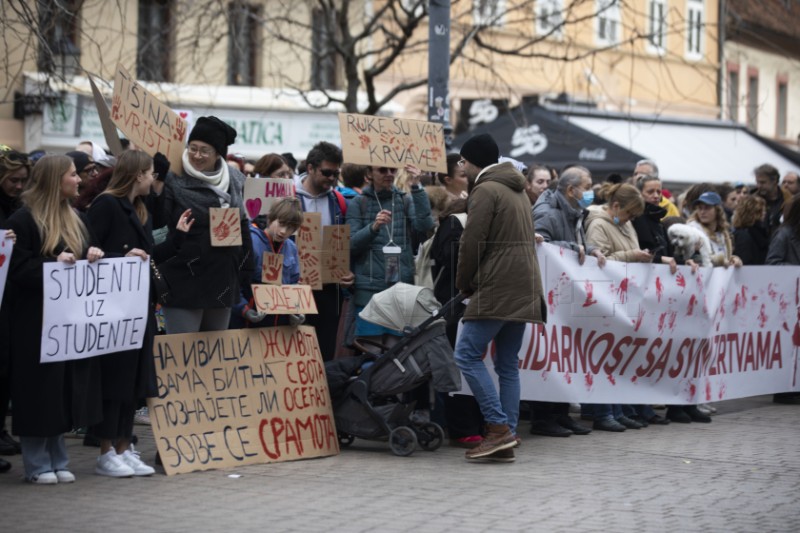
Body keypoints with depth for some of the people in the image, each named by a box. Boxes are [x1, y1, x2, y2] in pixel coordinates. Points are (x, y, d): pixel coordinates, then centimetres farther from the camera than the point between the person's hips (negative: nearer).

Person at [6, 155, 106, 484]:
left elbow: (89, 258, 21)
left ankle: (57, 461, 17)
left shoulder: (77, 220, 15)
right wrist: (53, 263, -23)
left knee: (66, 390, 8)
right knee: (39, 390, -3)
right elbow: (17, 271, -12)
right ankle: (37, 465, 6)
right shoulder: (24, 220, -8)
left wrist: (94, 257, -1)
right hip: (36, 320, -7)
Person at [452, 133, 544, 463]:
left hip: (497, 288, -9)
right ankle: (506, 440, 6)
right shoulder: (517, 190, 22)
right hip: (524, 288, 9)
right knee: (508, 364, 8)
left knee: (468, 354, -8)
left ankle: (498, 426, -14)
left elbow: (471, 243, -12)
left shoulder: (485, 190, -8)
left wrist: (464, 284, 2)